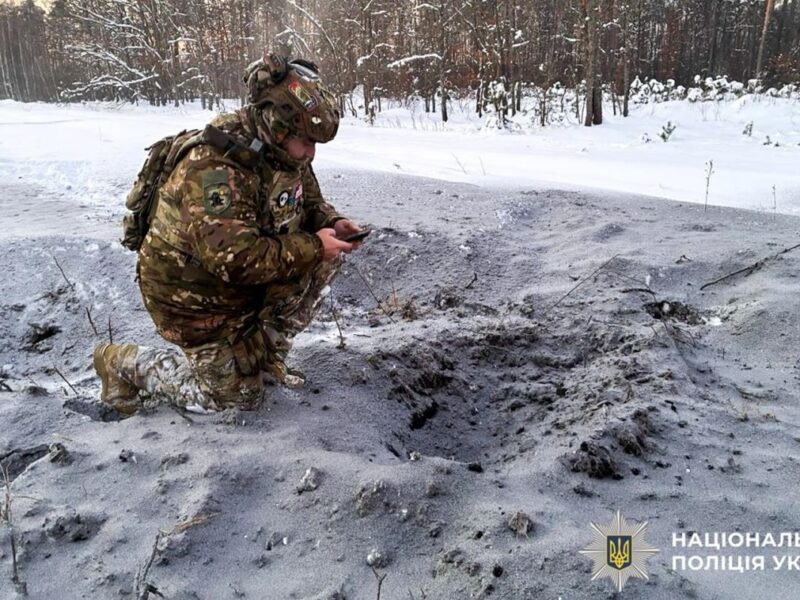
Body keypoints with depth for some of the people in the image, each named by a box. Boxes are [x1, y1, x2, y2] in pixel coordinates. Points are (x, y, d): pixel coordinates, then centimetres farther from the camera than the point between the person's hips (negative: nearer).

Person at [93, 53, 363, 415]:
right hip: (195, 295, -8)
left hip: (252, 276, 8)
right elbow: (237, 259, -40)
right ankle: (125, 363, 16)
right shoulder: (215, 171, -33)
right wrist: (312, 247, -32)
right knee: (239, 397, 1)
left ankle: (267, 352, 8)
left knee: (325, 258, -7)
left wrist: (331, 222, -11)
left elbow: (310, 201, 11)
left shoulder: (284, 153, -5)